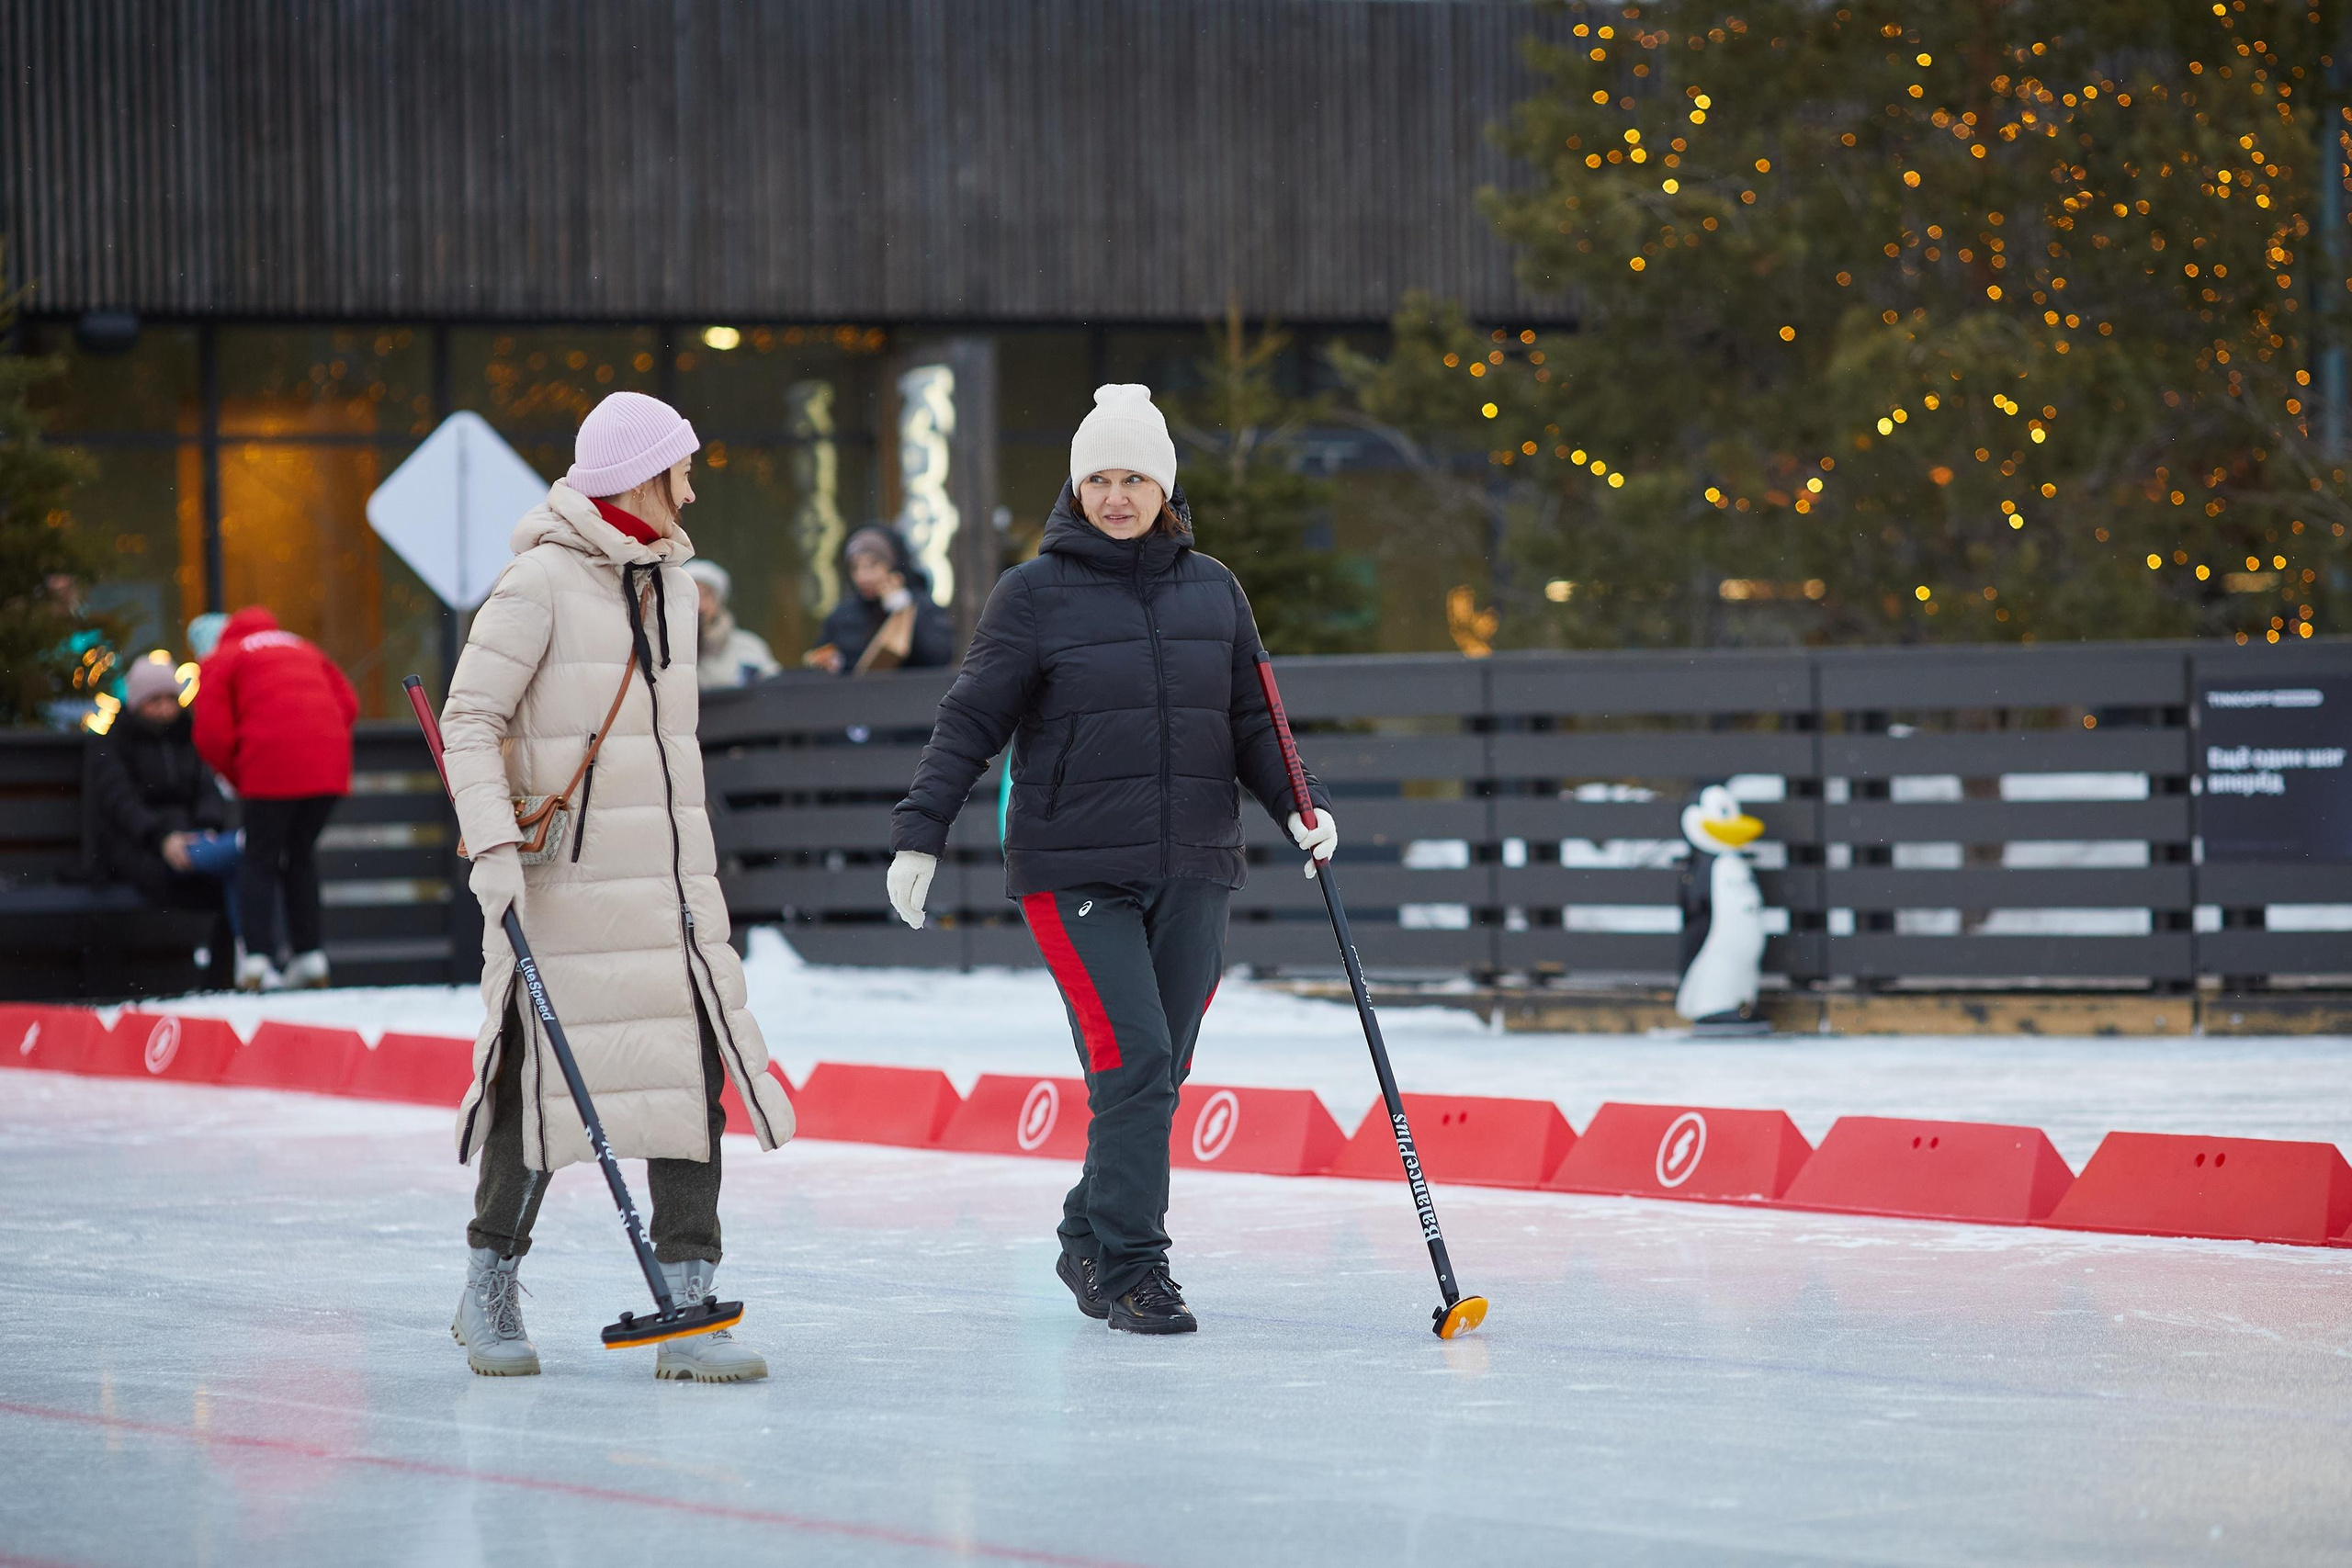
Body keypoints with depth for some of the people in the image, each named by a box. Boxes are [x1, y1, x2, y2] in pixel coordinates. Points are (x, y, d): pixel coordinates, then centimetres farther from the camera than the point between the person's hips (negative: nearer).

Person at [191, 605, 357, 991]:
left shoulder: (221, 660, 14)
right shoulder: (304, 649, 30)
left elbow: (212, 731, 1)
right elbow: (348, 702, 19)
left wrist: (236, 778, 14)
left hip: (272, 765, -5)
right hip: (327, 768, 5)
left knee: (260, 858, 7)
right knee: (301, 854, 20)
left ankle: (257, 958, -5)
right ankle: (311, 956, 16)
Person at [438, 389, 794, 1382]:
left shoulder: (669, 581, 14)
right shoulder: (541, 581, -10)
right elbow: (470, 719, -11)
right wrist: (493, 845, -21)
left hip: (668, 878, 6)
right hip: (565, 880, -6)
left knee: (695, 1070, -3)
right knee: (544, 1074, 1)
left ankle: (688, 1309, -2)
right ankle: (489, 1290, 19)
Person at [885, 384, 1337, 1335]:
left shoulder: (1212, 590, 10)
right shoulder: (1036, 593, -2)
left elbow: (1250, 722, 17)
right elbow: (971, 722, -3)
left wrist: (1297, 808, 3)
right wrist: (920, 833, -10)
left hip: (1190, 871, 4)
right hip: (1075, 869, -4)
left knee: (1160, 1072, 5)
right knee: (1132, 1058, -14)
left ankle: (1088, 1240, 23)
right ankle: (1130, 1273, -6)